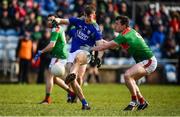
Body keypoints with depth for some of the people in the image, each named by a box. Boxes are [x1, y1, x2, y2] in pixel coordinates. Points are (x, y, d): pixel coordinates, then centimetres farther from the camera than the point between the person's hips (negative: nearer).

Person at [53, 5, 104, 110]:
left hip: (84, 52, -5)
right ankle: (84, 103, -4)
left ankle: (72, 74, -70)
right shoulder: (79, 21, 10)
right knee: (73, 80, -9)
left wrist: (99, 57, -28)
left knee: (78, 58, -43)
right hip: (72, 53, 5)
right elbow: (64, 21, 14)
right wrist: (57, 20, -11)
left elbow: (100, 45, -9)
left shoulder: (96, 29, -3)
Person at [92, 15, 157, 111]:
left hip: (148, 61, -10)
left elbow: (107, 46, -18)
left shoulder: (124, 36, -20)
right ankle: (142, 102, 20)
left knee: (127, 75, -24)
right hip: (145, 61, 10)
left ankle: (134, 101, -14)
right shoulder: (131, 31, 9)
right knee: (129, 79, 14)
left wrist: (91, 49, -11)